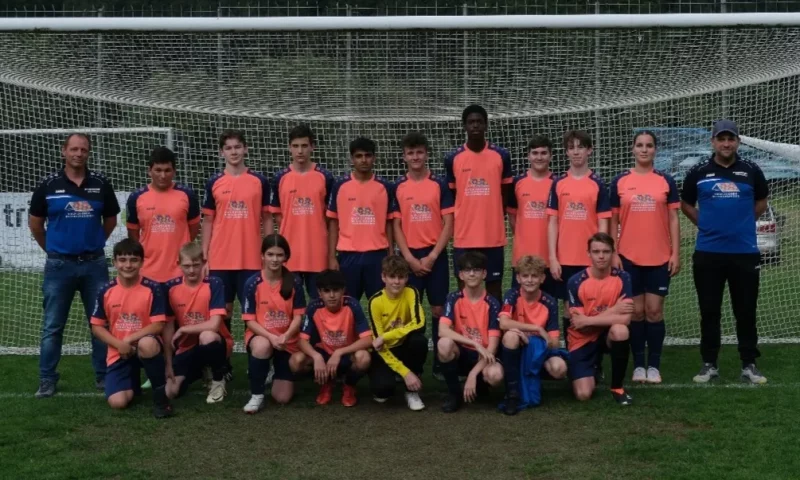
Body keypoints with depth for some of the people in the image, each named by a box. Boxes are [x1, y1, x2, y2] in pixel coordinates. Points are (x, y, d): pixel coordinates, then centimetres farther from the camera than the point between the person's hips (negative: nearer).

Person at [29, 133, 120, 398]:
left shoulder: (101, 183, 1)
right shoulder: (49, 184, -2)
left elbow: (110, 219, 12)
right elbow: (35, 222, 8)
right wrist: (51, 248, 12)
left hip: (94, 263, 1)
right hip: (59, 265, -1)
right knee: (52, 325, 5)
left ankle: (103, 375, 17)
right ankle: (47, 379, 14)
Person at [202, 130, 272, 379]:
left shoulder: (260, 181, 3)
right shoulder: (214, 183, 5)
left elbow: (267, 219, 7)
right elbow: (208, 221, 8)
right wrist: (204, 257, 2)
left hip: (252, 260, -1)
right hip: (220, 260, 1)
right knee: (223, 310, 7)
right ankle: (223, 363, 16)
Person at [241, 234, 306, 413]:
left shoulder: (294, 282, -9)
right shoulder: (252, 283, -12)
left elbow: (298, 316, -6)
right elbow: (249, 320, -10)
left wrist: (285, 336, -25)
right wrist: (271, 337, -25)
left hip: (287, 341, 1)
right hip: (260, 335, -1)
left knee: (283, 398, -2)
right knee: (262, 346, -40)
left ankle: (278, 372, 34)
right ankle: (256, 395, -19)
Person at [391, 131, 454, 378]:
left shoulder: (439, 184, -1)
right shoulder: (398, 187, 3)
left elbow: (448, 224, -3)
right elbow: (396, 226, 3)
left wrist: (432, 256, -10)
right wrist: (410, 258, -7)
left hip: (436, 256, -1)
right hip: (410, 257, 1)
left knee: (438, 309, 2)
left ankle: (440, 363, 10)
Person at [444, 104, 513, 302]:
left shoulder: (501, 156, 1)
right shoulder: (453, 159, 1)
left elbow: (506, 196, 9)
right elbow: (450, 198, 8)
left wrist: (495, 220, 5)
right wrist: (457, 225, 4)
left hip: (494, 237, 0)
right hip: (463, 238, 0)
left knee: (494, 287, 7)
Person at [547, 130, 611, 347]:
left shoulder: (598, 184, 1)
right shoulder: (558, 183, 5)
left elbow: (603, 224, -1)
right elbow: (552, 223, 4)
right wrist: (552, 258, -3)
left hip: (591, 259, -1)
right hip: (565, 259, 1)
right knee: (569, 308, 7)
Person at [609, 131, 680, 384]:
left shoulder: (666, 181, 4)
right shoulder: (620, 181, 3)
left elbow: (673, 219, 4)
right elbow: (613, 220, 5)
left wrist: (676, 253, -2)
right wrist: (613, 253, -2)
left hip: (660, 257, 0)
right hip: (629, 257, 0)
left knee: (654, 310, 3)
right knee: (636, 311, 5)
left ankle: (654, 365, 11)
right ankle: (638, 365, 14)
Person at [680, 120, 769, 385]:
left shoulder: (751, 171, 3)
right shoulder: (698, 172, 1)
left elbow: (761, 202, 18)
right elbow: (686, 204, 14)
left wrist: (742, 222, 9)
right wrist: (707, 224, 6)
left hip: (745, 252, 0)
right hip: (708, 253, 0)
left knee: (746, 312, 5)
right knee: (709, 312, 6)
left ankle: (749, 365, 14)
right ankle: (709, 364, 14)